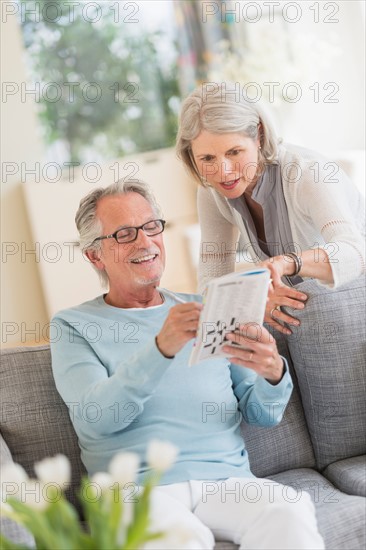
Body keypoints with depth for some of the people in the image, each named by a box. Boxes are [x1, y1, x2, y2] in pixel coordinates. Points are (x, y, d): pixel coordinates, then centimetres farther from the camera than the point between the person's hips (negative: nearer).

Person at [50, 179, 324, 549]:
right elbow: (94, 417, -9)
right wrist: (162, 348, -24)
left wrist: (274, 374, -10)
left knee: (290, 512, -29)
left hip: (227, 480, 3)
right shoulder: (73, 326, 9)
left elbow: (262, 415, 14)